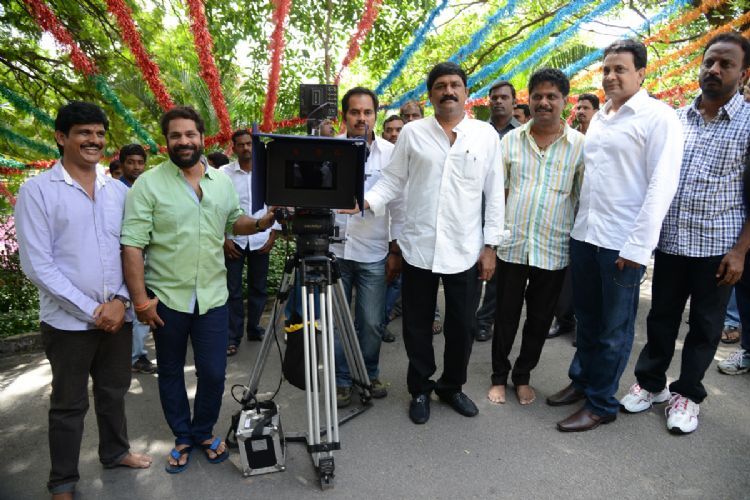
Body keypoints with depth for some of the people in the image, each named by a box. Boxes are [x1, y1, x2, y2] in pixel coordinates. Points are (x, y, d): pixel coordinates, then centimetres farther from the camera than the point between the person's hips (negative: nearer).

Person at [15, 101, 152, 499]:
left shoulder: (119, 191, 5)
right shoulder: (37, 190, -7)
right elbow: (37, 265, -12)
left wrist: (120, 300, -9)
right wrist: (92, 310, -15)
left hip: (117, 315, 4)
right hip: (68, 321, -4)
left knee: (114, 391, 19)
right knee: (68, 404, 11)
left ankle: (115, 451, 41)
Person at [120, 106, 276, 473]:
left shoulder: (222, 180, 6)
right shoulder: (148, 184, -8)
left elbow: (233, 222, 17)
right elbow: (132, 245, -11)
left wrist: (261, 223, -5)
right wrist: (140, 299, -15)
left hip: (212, 297, 3)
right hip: (166, 298, -2)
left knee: (213, 373, 7)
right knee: (170, 372, 14)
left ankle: (203, 432, 32)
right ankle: (182, 437, 35)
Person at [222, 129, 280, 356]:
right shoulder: (224, 173, -1)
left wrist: (273, 236, 1)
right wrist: (224, 239, -7)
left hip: (261, 240, 2)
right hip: (233, 240, -2)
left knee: (258, 288, 10)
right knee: (233, 291, 1)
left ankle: (254, 329, 26)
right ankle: (233, 337, 10)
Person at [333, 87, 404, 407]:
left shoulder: (391, 153, 2)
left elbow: (398, 204, 3)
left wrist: (396, 250, 1)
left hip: (373, 252, 0)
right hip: (334, 250, 1)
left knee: (372, 323, 6)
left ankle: (370, 374, 29)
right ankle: (342, 381, 25)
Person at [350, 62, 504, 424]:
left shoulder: (486, 134, 3)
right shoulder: (412, 133, 3)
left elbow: (495, 194, 3)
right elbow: (392, 180, 4)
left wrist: (490, 245, 0)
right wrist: (367, 201, -16)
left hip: (465, 250, 1)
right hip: (418, 247, 0)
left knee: (462, 325, 11)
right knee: (417, 325, 10)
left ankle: (452, 386, 34)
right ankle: (420, 389, 31)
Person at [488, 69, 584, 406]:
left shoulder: (580, 144, -1)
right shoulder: (511, 140, 3)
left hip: (553, 251, 0)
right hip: (511, 247, 1)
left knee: (539, 320, 13)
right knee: (505, 317, 11)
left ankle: (523, 376, 34)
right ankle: (499, 376, 30)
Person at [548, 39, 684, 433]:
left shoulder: (659, 118, -6)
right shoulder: (598, 118, 15)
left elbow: (661, 185, -12)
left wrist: (638, 246, -17)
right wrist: (577, 224, 12)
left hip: (623, 243, -6)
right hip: (584, 235, 6)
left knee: (614, 329, 7)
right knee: (586, 318, 18)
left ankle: (601, 404, 21)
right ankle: (582, 379, 36)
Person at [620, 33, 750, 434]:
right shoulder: (674, 119, 6)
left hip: (717, 246, -2)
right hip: (669, 242, 3)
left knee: (705, 325, 11)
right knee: (661, 317, 13)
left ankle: (687, 393, 27)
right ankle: (650, 382, 30)